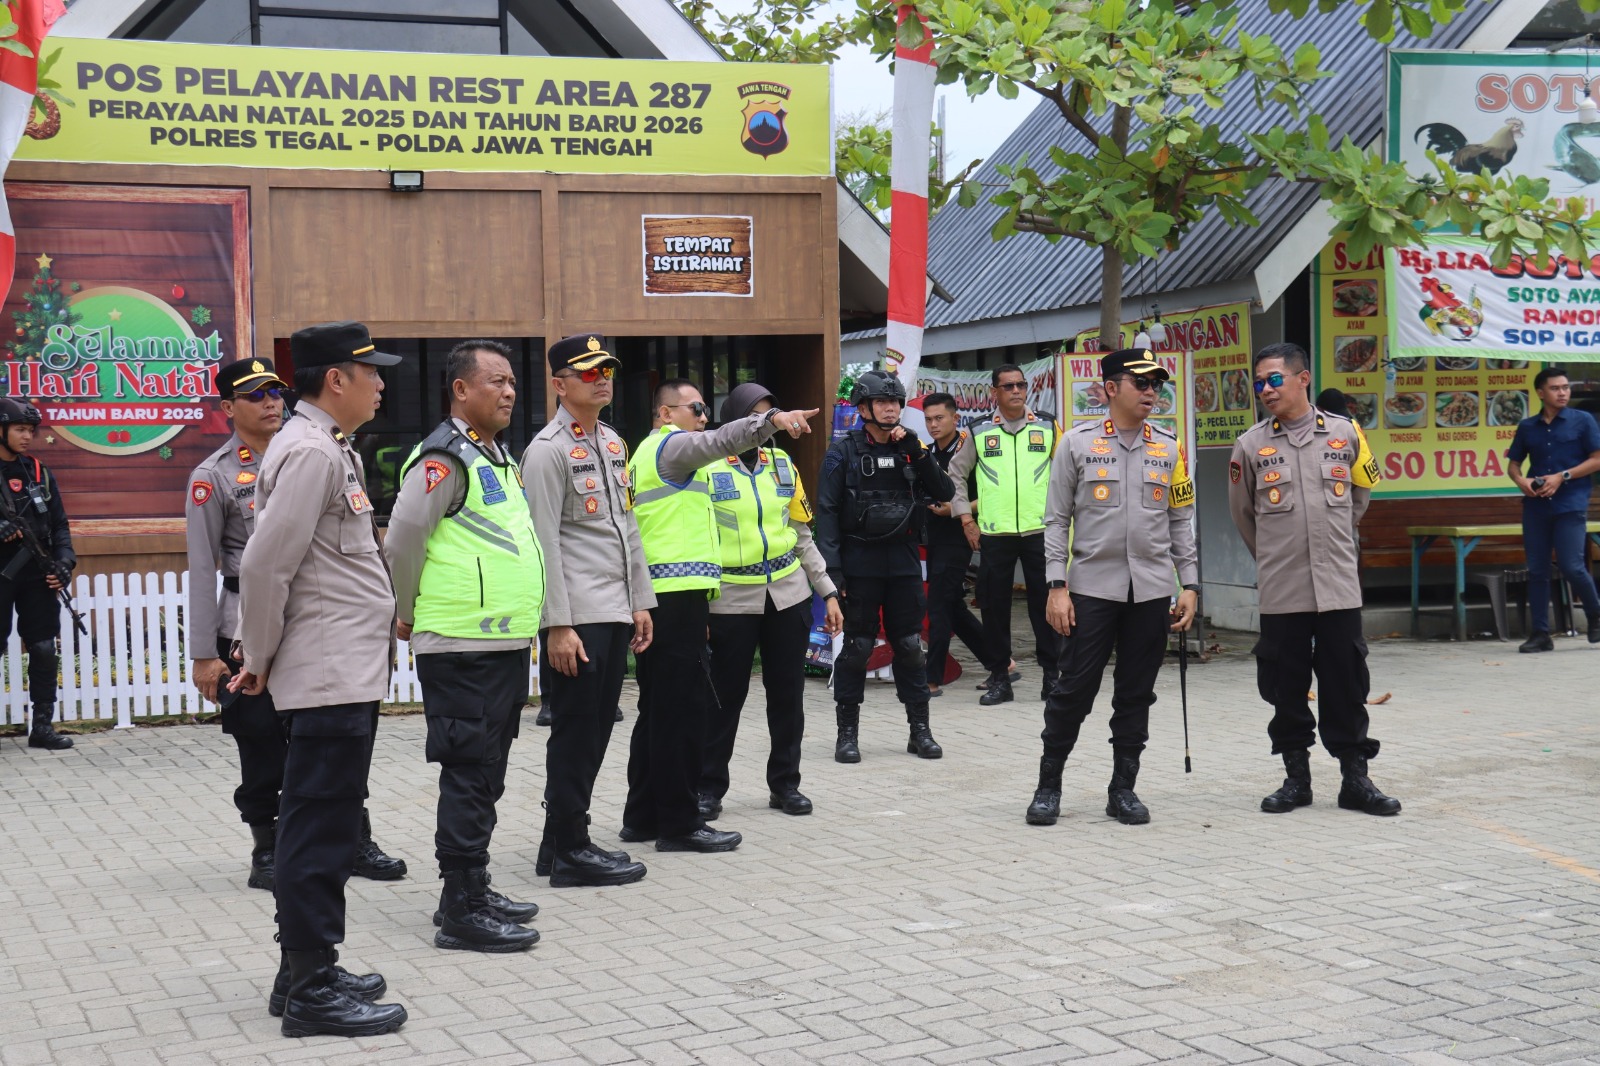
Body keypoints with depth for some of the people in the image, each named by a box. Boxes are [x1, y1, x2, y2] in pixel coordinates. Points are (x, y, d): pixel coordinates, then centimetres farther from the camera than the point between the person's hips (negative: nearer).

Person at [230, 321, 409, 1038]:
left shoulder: (330, 449, 16)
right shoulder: (309, 452, -16)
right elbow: (263, 566, -20)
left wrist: (264, 655, 18)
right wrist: (261, 658, -8)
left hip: (348, 674, 10)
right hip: (329, 678, -10)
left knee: (324, 829, 15)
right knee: (320, 831, -5)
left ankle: (308, 971, 24)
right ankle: (311, 991, 1)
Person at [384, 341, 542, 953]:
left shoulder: (497, 458, 18)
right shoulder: (444, 459, -13)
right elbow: (402, 544, -15)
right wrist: (409, 616, -3)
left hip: (505, 645, 9)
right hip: (462, 651, -9)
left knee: (485, 776, 15)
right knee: (468, 777, -5)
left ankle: (473, 891, 24)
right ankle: (462, 911, 0)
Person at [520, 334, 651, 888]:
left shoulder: (613, 443, 16)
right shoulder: (548, 449, -10)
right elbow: (543, 543, -14)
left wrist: (641, 602, 16)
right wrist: (557, 624, -17)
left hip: (616, 612, 8)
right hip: (577, 616, -8)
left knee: (596, 729, 12)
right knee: (575, 732, -2)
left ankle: (562, 840, 22)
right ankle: (569, 850, 7)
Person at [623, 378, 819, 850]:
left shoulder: (646, 452, 27)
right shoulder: (671, 444, -5)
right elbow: (718, 442, -27)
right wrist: (771, 420, -42)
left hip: (656, 595, 10)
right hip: (678, 593, -10)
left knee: (658, 706, 13)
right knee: (683, 708, -9)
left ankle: (643, 815, 18)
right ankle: (679, 823, -7)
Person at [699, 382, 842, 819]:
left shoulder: (782, 464, 10)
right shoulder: (708, 468, -5)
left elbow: (802, 533, 14)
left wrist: (828, 591, 10)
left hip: (788, 594, 4)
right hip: (731, 599, -4)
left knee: (787, 693, 8)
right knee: (725, 696, 1)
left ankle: (785, 783, 21)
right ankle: (708, 787, 13)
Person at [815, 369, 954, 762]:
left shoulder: (909, 448, 9)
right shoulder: (843, 452, -3)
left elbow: (945, 493, 0)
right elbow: (827, 512, -7)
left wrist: (916, 451, -11)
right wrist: (833, 569, -15)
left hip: (904, 562, 3)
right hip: (859, 563, -3)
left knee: (909, 645, 7)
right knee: (857, 647, 1)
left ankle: (919, 729, 14)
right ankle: (847, 732, 10)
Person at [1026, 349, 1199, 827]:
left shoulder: (1168, 448, 9)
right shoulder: (1078, 443, 1)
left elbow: (1181, 521, 12)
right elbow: (1057, 519, 1)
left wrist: (1190, 585, 5)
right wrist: (1056, 586, -6)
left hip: (1151, 591, 3)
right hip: (1091, 587, -3)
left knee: (1137, 694, 7)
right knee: (1074, 689, -2)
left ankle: (1123, 788, 18)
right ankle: (1048, 784, 11)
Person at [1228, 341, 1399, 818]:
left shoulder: (1344, 433, 2)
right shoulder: (1251, 444, 1)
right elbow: (1242, 512, 13)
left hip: (1339, 586, 0)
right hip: (1280, 591, 0)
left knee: (1346, 685, 3)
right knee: (1286, 687, 5)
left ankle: (1355, 778, 12)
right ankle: (1296, 777, 17)